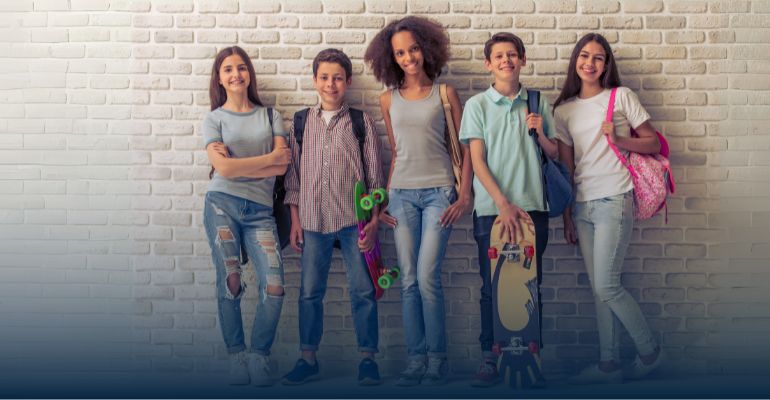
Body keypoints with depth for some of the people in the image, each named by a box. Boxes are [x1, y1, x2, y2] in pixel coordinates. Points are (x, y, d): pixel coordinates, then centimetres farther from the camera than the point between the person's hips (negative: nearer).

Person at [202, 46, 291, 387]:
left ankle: (259, 356, 6)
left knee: (274, 286, -12)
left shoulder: (270, 115, 14)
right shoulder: (213, 119, 8)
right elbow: (223, 168, -7)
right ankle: (236, 358, 7)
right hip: (222, 205, -1)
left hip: (260, 210, 1)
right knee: (230, 281, -7)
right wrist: (269, 158, -4)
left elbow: (282, 167, 1)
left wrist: (238, 164, -6)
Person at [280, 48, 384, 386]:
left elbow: (374, 174, 3)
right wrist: (295, 221, 6)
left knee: (362, 290, 2)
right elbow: (293, 174, 10)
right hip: (313, 219, 2)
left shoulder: (362, 121, 2)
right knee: (309, 291, 7)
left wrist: (374, 220, -4)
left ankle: (367, 358, 13)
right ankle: (308, 358, 19)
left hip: (354, 219, -2)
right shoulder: (301, 122, 8)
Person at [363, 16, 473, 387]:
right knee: (409, 281, 3)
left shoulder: (445, 93, 3)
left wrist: (465, 195, -6)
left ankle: (437, 358, 3)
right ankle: (415, 359, 10)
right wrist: (384, 199, 11)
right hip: (402, 195, 3)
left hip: (438, 192, -3)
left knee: (427, 278, -10)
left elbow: (465, 147, 2)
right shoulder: (388, 99, 10)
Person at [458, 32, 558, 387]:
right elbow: (477, 161, -3)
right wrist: (504, 204, -12)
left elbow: (553, 154, 15)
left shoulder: (538, 103, 10)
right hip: (492, 208, -2)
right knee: (493, 286, 2)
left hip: (533, 207, 2)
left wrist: (541, 134, -7)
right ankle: (490, 358, 11)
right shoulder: (477, 105, 3)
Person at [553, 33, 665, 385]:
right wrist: (566, 216, 9)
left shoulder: (621, 97, 2)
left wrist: (618, 139, -14)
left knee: (606, 286, -9)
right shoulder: (563, 110, 12)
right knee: (599, 289, 6)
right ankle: (608, 365, 15)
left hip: (614, 201, -4)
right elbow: (565, 166, 11)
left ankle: (650, 351, 12)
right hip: (582, 205, 4)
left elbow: (654, 143, 3)